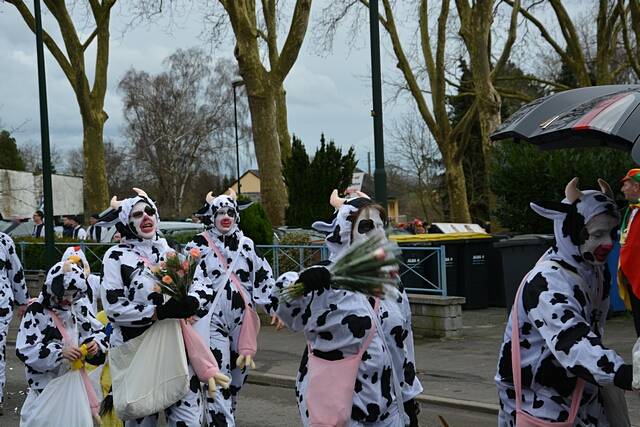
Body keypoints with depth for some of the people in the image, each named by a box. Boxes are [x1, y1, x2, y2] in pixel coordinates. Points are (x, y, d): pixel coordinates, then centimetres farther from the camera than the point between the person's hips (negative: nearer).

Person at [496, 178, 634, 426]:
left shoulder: (595, 271, 2)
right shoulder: (546, 284, -26)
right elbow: (573, 345, -40)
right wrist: (630, 377, -52)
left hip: (581, 397, 8)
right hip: (540, 405, -8)